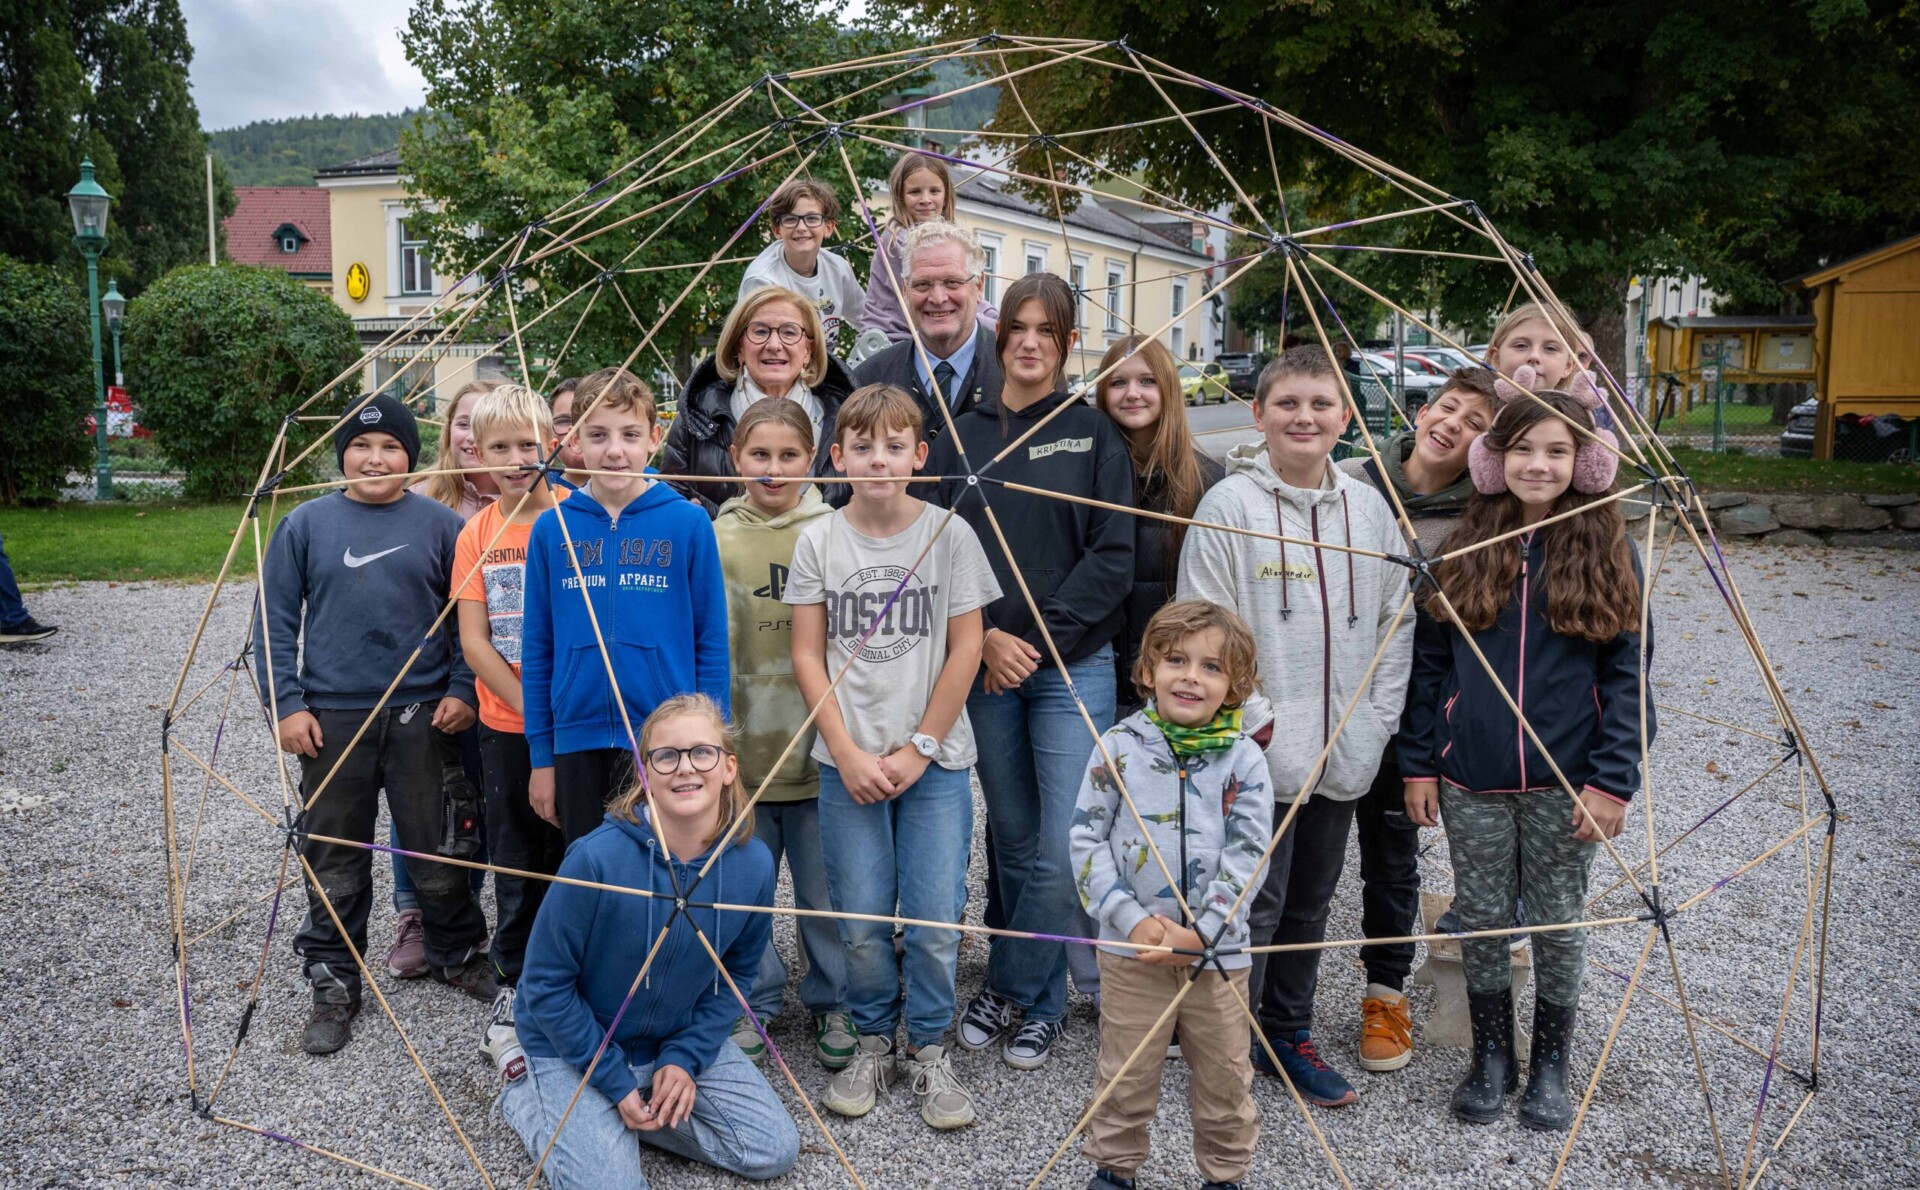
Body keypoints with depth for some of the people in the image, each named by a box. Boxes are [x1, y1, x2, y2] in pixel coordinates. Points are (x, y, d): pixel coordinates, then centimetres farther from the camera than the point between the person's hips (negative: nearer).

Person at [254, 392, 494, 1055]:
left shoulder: (440, 524, 1)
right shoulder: (306, 525, 2)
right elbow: (275, 622, 4)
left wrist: (462, 689, -2)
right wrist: (285, 704, -3)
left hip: (422, 717, 0)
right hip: (331, 719, 1)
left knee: (434, 849, 11)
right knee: (334, 861, 9)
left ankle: (457, 954, 31)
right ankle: (334, 982, 24)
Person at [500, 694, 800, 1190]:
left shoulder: (753, 863, -17)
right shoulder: (598, 858, -29)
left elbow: (737, 971, 1)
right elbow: (546, 985, -18)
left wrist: (686, 1056, -10)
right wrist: (615, 1082, -15)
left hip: (679, 1040, 5)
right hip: (577, 1048, -4)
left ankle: (623, 1118, 14)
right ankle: (525, 1091, 10)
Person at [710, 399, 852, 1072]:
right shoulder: (716, 539, 0)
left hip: (819, 748, -1)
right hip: (745, 748, 1)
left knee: (824, 887, 10)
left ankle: (832, 1003, 31)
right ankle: (755, 1004, 33)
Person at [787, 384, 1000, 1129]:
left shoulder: (950, 534, -2)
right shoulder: (819, 540, 1)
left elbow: (965, 649, -2)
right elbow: (807, 653, 2)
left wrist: (919, 748, -6)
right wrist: (848, 753, -6)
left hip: (936, 759, -1)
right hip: (848, 760, 1)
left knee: (935, 920, 0)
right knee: (861, 921, 5)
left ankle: (929, 1049, 21)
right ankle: (873, 1041, 26)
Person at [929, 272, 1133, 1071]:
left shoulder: (1094, 434, 3)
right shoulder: (962, 436, 8)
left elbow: (1112, 556, -4)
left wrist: (1043, 640, -10)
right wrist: (988, 637, -10)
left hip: (1074, 663, -2)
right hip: (986, 666, 2)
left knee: (1065, 847, -5)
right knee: (1014, 843, 10)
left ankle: (1007, 989, 15)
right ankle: (1043, 1001, 25)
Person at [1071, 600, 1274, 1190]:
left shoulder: (1244, 758, -4)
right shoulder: (1119, 746, -6)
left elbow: (1247, 855, -7)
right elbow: (1087, 838, -6)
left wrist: (1200, 931, -15)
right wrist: (1133, 920, -15)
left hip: (1219, 952, 1)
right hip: (1131, 949, -1)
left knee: (1225, 1078, 15)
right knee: (1126, 1074, 13)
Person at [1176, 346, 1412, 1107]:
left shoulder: (1369, 509, 5)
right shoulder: (1230, 504, -10)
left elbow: (1397, 619, 11)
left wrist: (1379, 715, 4)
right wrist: (1245, 718, -15)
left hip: (1345, 752, 5)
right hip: (1258, 751, -5)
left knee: (1311, 900, 17)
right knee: (1254, 902, 1)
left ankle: (1288, 1035, 34)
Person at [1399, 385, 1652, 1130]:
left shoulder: (1607, 550, -3)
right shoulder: (1466, 548, 2)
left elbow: (1627, 671, -3)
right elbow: (1431, 662, 4)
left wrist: (1613, 779, -10)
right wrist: (1418, 763, 1)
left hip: (1564, 781, -1)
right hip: (1471, 779, 2)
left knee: (1558, 923, 11)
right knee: (1480, 920, 11)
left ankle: (1550, 1065, 31)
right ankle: (1490, 1056, 31)